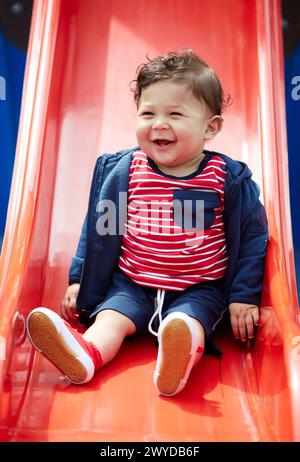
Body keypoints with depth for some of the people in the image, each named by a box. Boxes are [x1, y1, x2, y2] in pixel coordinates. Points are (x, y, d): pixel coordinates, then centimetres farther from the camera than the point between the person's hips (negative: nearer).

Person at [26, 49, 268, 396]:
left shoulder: (228, 178, -7)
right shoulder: (121, 170, -2)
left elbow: (251, 237, 1)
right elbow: (98, 227, 7)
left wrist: (244, 297, 0)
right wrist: (79, 280, 8)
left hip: (198, 291, -1)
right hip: (132, 284, 2)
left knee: (189, 324, -28)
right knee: (110, 316, -21)